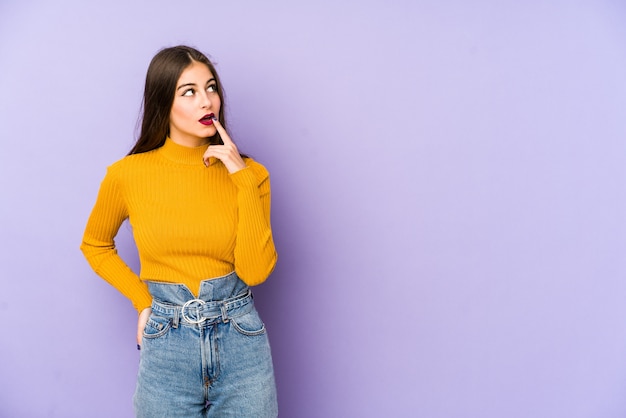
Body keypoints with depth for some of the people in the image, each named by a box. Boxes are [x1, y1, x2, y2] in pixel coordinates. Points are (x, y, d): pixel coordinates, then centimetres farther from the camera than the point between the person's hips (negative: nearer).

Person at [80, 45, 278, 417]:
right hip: (167, 341, 0)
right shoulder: (127, 175, -5)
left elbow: (255, 271, -13)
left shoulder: (247, 173, -4)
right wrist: (142, 300, 1)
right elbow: (95, 245, 12)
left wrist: (244, 179, -16)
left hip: (240, 337, 1)